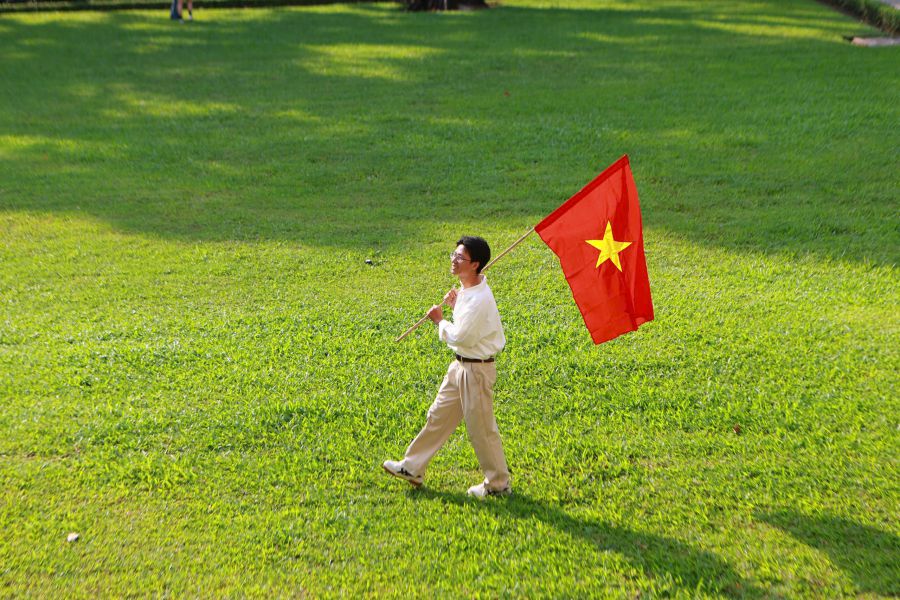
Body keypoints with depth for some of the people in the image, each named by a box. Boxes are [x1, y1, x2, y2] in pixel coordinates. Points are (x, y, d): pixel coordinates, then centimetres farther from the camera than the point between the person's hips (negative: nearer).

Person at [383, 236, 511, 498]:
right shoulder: (467, 290, 6)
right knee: (438, 417, 17)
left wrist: (440, 321, -8)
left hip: (476, 370, -10)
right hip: (461, 365, 10)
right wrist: (455, 305, 4)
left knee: (481, 428, 2)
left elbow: (459, 337, -23)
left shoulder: (479, 299, -25)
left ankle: (498, 484, 19)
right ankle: (412, 468, 29)